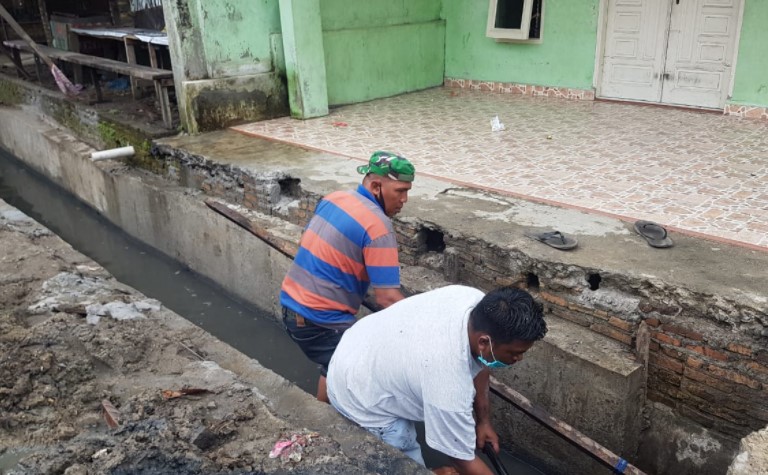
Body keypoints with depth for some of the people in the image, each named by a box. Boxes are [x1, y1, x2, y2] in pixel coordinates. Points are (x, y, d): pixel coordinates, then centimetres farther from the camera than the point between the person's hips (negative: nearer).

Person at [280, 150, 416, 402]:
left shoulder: (333, 198, 5)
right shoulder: (377, 226, -19)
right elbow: (387, 298, -21)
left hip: (291, 304, 9)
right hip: (320, 321, -9)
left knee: (333, 369, 25)